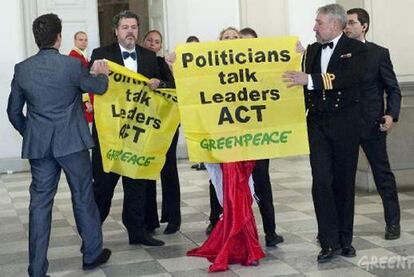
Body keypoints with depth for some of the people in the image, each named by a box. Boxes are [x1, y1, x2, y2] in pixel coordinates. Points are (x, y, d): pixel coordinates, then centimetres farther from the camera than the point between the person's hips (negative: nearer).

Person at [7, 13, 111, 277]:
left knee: (40, 203, 6)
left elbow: (14, 111, 8)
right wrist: (102, 73, 29)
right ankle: (92, 253, 25)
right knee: (83, 197, 12)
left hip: (38, 145, 3)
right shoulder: (72, 65, -11)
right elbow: (99, 87, 7)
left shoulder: (22, 69, 0)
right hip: (72, 142, -3)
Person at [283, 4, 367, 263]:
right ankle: (329, 242, -1)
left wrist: (310, 79, -30)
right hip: (318, 122, 3)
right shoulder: (312, 50, 11)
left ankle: (345, 239, 20)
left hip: (345, 122, -3)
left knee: (344, 182, 7)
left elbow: (352, 78, -24)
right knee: (321, 181, -6)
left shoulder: (355, 48, -5)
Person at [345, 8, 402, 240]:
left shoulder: (379, 53, -1)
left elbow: (393, 89, -1)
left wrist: (391, 114, -15)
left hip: (371, 124, -2)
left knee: (383, 173, 7)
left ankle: (393, 222, 20)